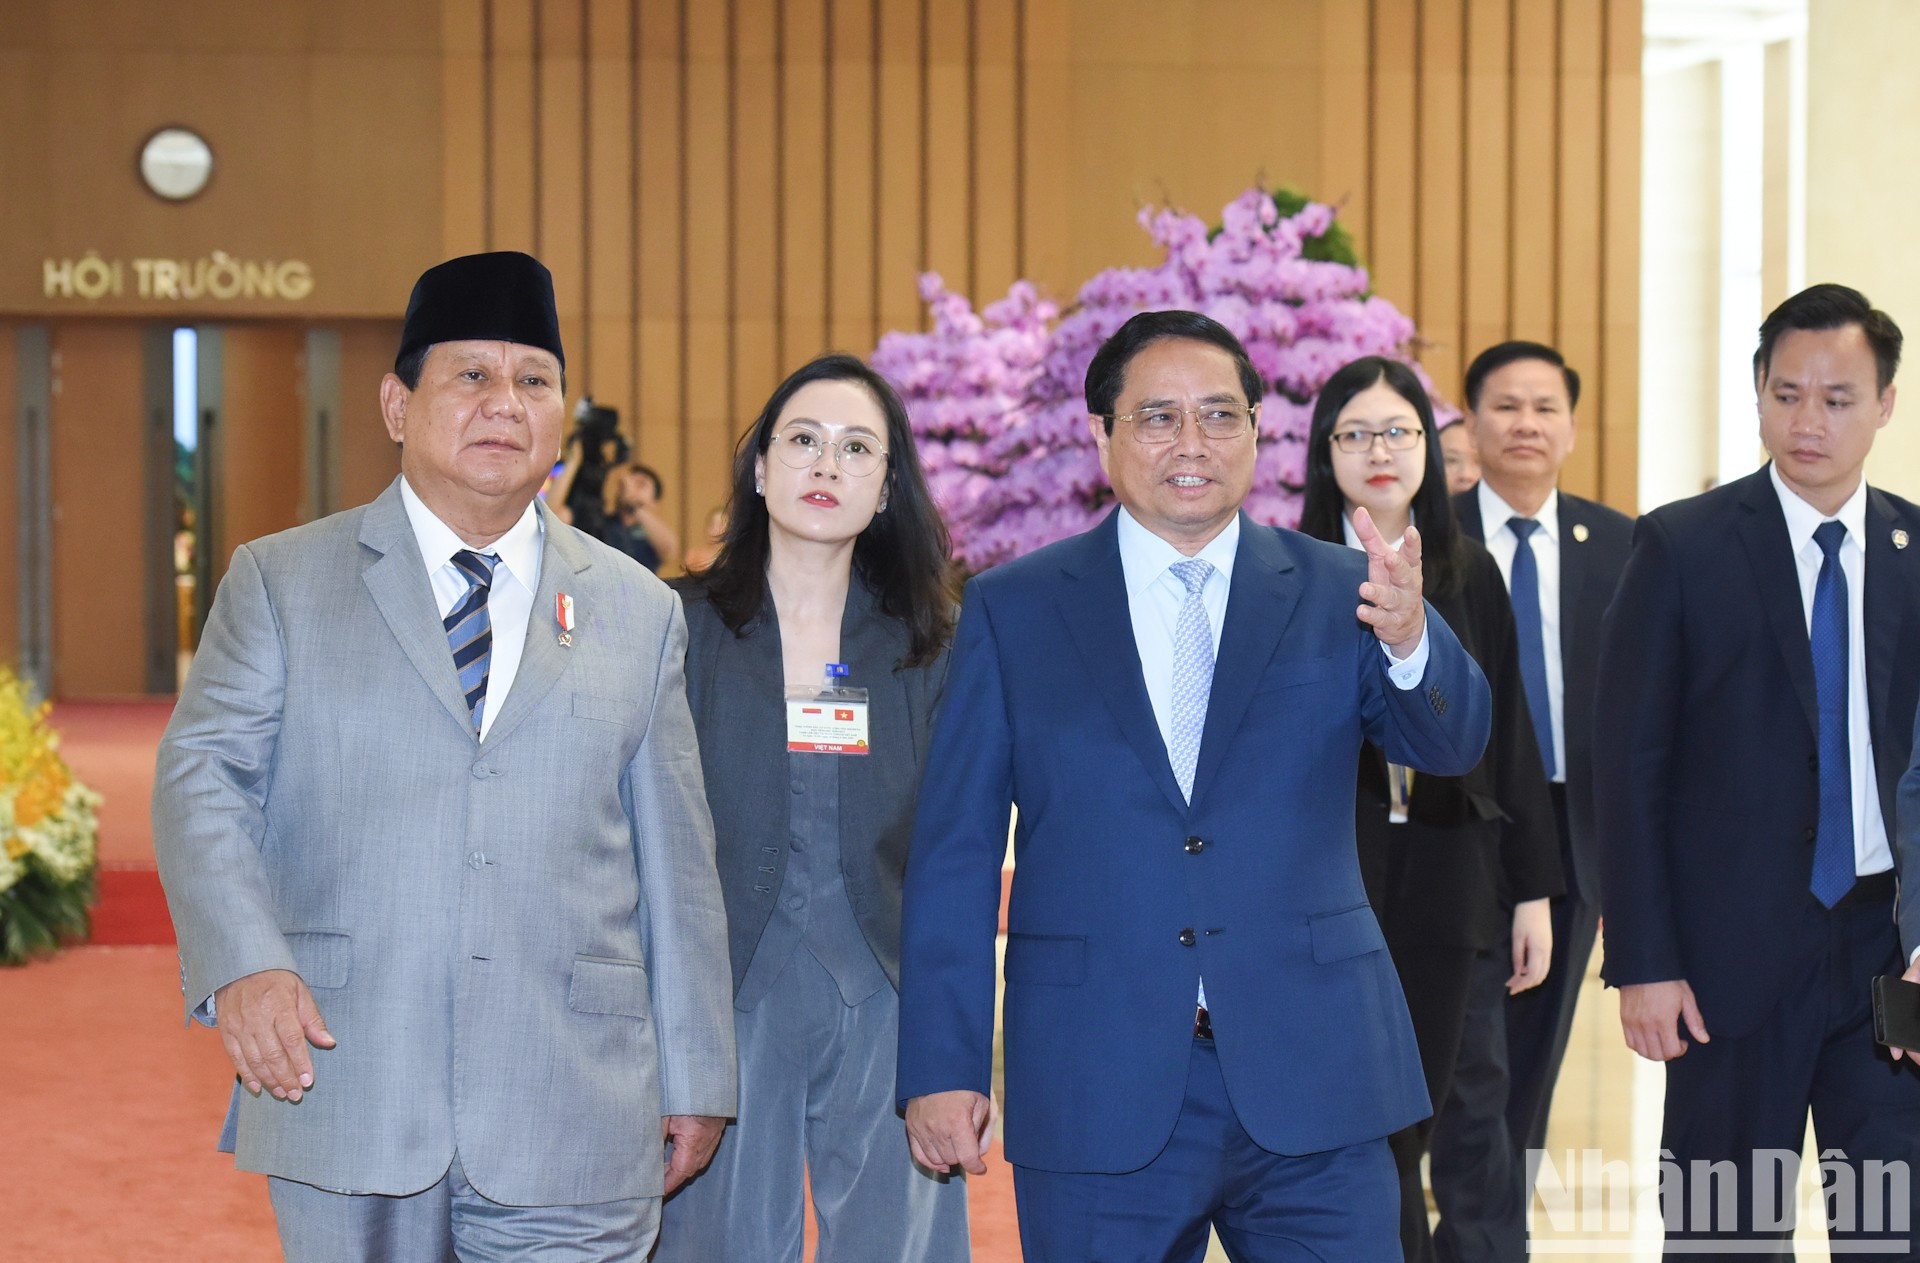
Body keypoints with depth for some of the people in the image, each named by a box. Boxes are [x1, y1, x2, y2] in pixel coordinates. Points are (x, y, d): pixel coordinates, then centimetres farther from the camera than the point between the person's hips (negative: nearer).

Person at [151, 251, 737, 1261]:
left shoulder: (639, 614, 12)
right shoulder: (281, 582, 8)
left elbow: (676, 860, 12)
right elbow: (201, 777, -1)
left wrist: (695, 1079, 12)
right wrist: (242, 961, -18)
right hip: (346, 1096, -1)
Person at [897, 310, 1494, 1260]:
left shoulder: (1335, 595, 5)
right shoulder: (1012, 610, 4)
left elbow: (1450, 743, -9)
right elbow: (955, 851, 3)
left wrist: (1410, 639, -31)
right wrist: (941, 1066, -3)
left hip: (1310, 1081, 1)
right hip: (1099, 1097, 0)